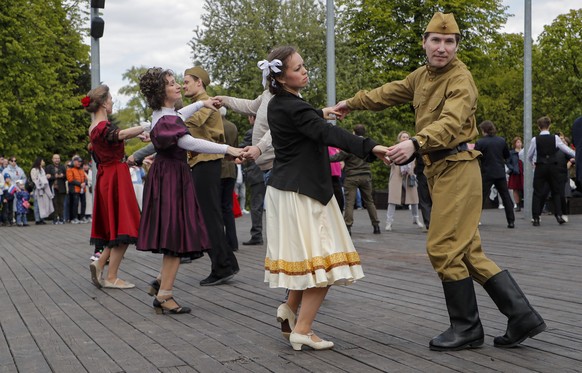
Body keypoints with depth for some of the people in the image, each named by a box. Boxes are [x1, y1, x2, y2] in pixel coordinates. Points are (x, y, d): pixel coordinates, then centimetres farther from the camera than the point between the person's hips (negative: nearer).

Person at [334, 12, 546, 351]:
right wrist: (353, 103, 40)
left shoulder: (460, 79, -11)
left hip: (457, 168, -9)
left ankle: (467, 328, 7)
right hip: (441, 169, 9)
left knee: (444, 248, -7)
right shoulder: (423, 75, 17)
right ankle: (523, 317, 10)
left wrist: (415, 143, -44)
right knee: (469, 252, 7)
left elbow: (451, 122, -28)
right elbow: (391, 93, 32)